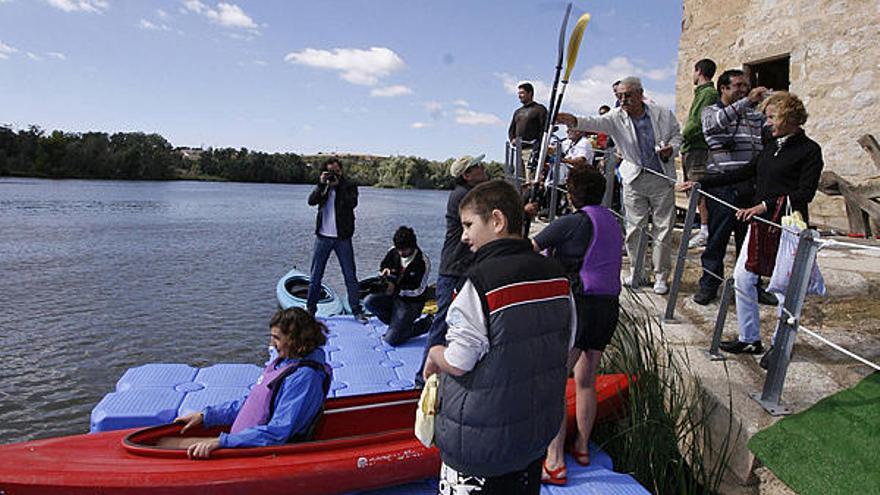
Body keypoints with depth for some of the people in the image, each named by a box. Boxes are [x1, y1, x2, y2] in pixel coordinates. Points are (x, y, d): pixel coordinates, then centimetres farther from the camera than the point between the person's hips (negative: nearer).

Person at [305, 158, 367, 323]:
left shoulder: (349, 186, 2)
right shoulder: (323, 187, 10)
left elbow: (352, 203, -17)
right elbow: (311, 201, -6)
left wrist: (337, 186, -16)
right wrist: (321, 184, -15)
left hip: (342, 238, -2)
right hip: (323, 237, 2)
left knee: (350, 276, 2)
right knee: (315, 276, 7)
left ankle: (357, 310, 10)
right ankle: (310, 309, 18)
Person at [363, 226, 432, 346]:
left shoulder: (423, 262, -19)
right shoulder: (393, 252, -6)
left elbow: (418, 291, -18)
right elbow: (382, 267, 11)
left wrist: (396, 289, -28)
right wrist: (385, 272, -14)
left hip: (411, 303, -6)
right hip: (394, 296, 6)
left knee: (391, 340, -14)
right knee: (369, 301, -21)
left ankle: (425, 324, 7)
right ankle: (396, 324, 1)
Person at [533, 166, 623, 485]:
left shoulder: (573, 222, -12)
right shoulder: (612, 222, 10)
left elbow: (530, 248, -10)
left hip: (580, 305, -8)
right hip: (609, 306, 8)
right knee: (586, 381, 20)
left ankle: (554, 464, -2)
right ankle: (582, 447, 34)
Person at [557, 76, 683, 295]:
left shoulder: (663, 114, -2)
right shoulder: (617, 117, -4)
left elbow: (676, 136, 12)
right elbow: (596, 123, -23)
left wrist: (671, 149, -10)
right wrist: (574, 121, -43)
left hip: (662, 177, 0)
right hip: (634, 178, 0)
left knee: (663, 228, 2)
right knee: (634, 228, 4)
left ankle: (661, 276, 15)